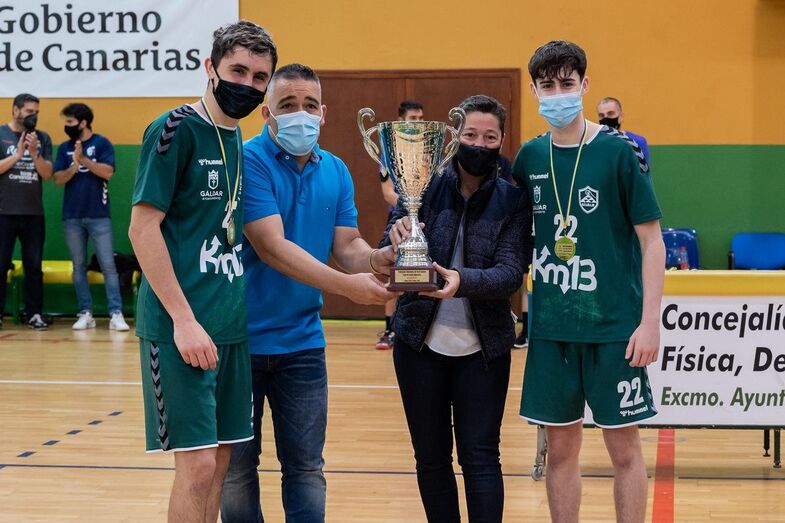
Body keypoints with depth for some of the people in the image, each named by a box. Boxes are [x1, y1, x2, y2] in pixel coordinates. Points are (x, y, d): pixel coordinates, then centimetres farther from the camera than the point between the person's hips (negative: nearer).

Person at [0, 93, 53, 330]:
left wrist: (34, 153, -13)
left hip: (34, 213, 2)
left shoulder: (42, 138, 7)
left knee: (34, 266, 5)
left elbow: (47, 174, 1)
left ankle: (34, 313, 10)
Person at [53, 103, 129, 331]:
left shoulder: (102, 144, 0)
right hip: (72, 217, 4)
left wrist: (83, 159, -15)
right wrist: (74, 166, -16)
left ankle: (116, 314, -6)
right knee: (79, 267, 6)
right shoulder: (64, 148, 9)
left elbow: (107, 172, -12)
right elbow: (58, 179, 2)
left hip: (98, 215, -4)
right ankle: (85, 314, 11)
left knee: (108, 266, -5)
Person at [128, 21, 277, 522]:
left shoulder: (240, 142, 13)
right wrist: (184, 319, -17)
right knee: (198, 463, -7)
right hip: (182, 328, -7)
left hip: (231, 326, 7)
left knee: (220, 461, 10)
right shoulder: (176, 129, -9)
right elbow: (142, 227, -14)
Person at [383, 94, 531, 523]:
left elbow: (511, 271, -14)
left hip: (483, 346, -1)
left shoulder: (512, 199, -3)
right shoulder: (425, 184, -2)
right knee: (431, 457, 10)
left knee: (480, 457, -1)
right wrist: (396, 241, -30)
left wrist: (463, 281, -33)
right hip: (420, 342, 2)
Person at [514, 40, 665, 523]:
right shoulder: (530, 157, 5)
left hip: (614, 325, -4)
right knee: (561, 447, 10)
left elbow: (652, 239, -6)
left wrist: (650, 320, -11)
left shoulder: (617, 152, -7)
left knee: (624, 446, 4)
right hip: (551, 326, 4)